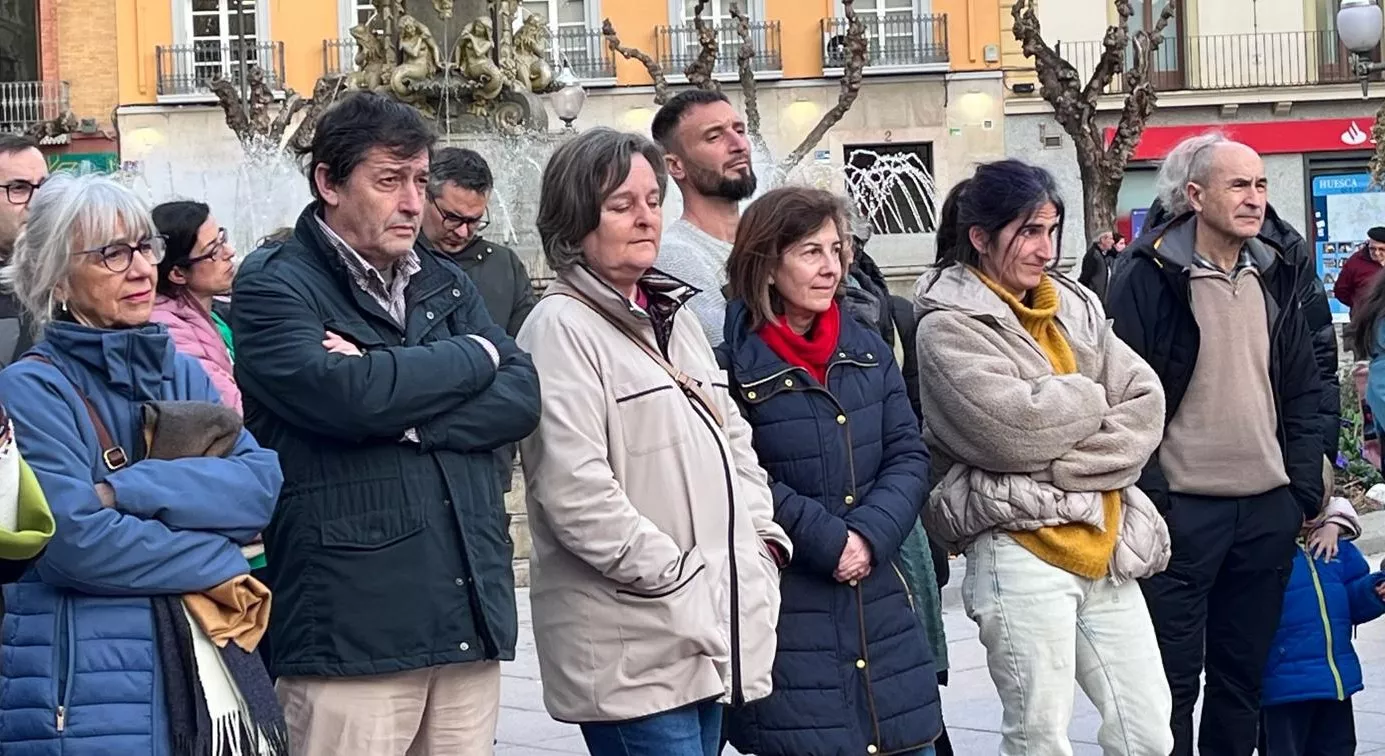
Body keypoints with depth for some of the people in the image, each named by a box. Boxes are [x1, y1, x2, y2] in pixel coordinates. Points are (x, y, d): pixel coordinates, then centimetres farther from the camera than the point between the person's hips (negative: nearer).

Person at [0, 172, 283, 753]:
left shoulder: (181, 373, 12)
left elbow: (262, 482, -4)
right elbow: (78, 538, -18)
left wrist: (128, 490, -16)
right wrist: (216, 563, -10)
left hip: (212, 664, 5)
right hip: (88, 693, -5)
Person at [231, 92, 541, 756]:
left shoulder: (445, 284, 19)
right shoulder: (273, 285, -1)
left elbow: (520, 398, 4)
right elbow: (342, 395, -19)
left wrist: (402, 411, -12)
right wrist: (472, 355, -3)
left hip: (469, 618, 6)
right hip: (351, 625, -6)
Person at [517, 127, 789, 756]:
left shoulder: (673, 315, 18)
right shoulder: (561, 328, -10)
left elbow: (733, 438, 25)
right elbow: (575, 490, -19)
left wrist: (764, 540, 11)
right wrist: (673, 575, -16)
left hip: (708, 633, 9)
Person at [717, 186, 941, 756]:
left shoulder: (868, 349, 11)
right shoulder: (732, 363, -8)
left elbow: (908, 457, 6)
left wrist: (870, 535, -10)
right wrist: (827, 541, -15)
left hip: (880, 600, 6)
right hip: (787, 608, -6)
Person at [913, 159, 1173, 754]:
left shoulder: (1075, 305, 14)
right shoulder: (949, 328, -5)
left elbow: (1145, 404, 4)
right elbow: (1013, 428, -18)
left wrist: (1067, 466, -10)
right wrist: (1091, 397, -1)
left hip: (1105, 545, 6)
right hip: (1020, 551, -6)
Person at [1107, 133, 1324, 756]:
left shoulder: (1274, 277, 10)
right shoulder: (1149, 278, -8)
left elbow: (1302, 392, 14)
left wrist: (1304, 489, 6)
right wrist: (1148, 498, -14)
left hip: (1268, 510, 6)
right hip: (1183, 510, -5)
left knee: (1244, 671, 13)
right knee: (1174, 679, 1)